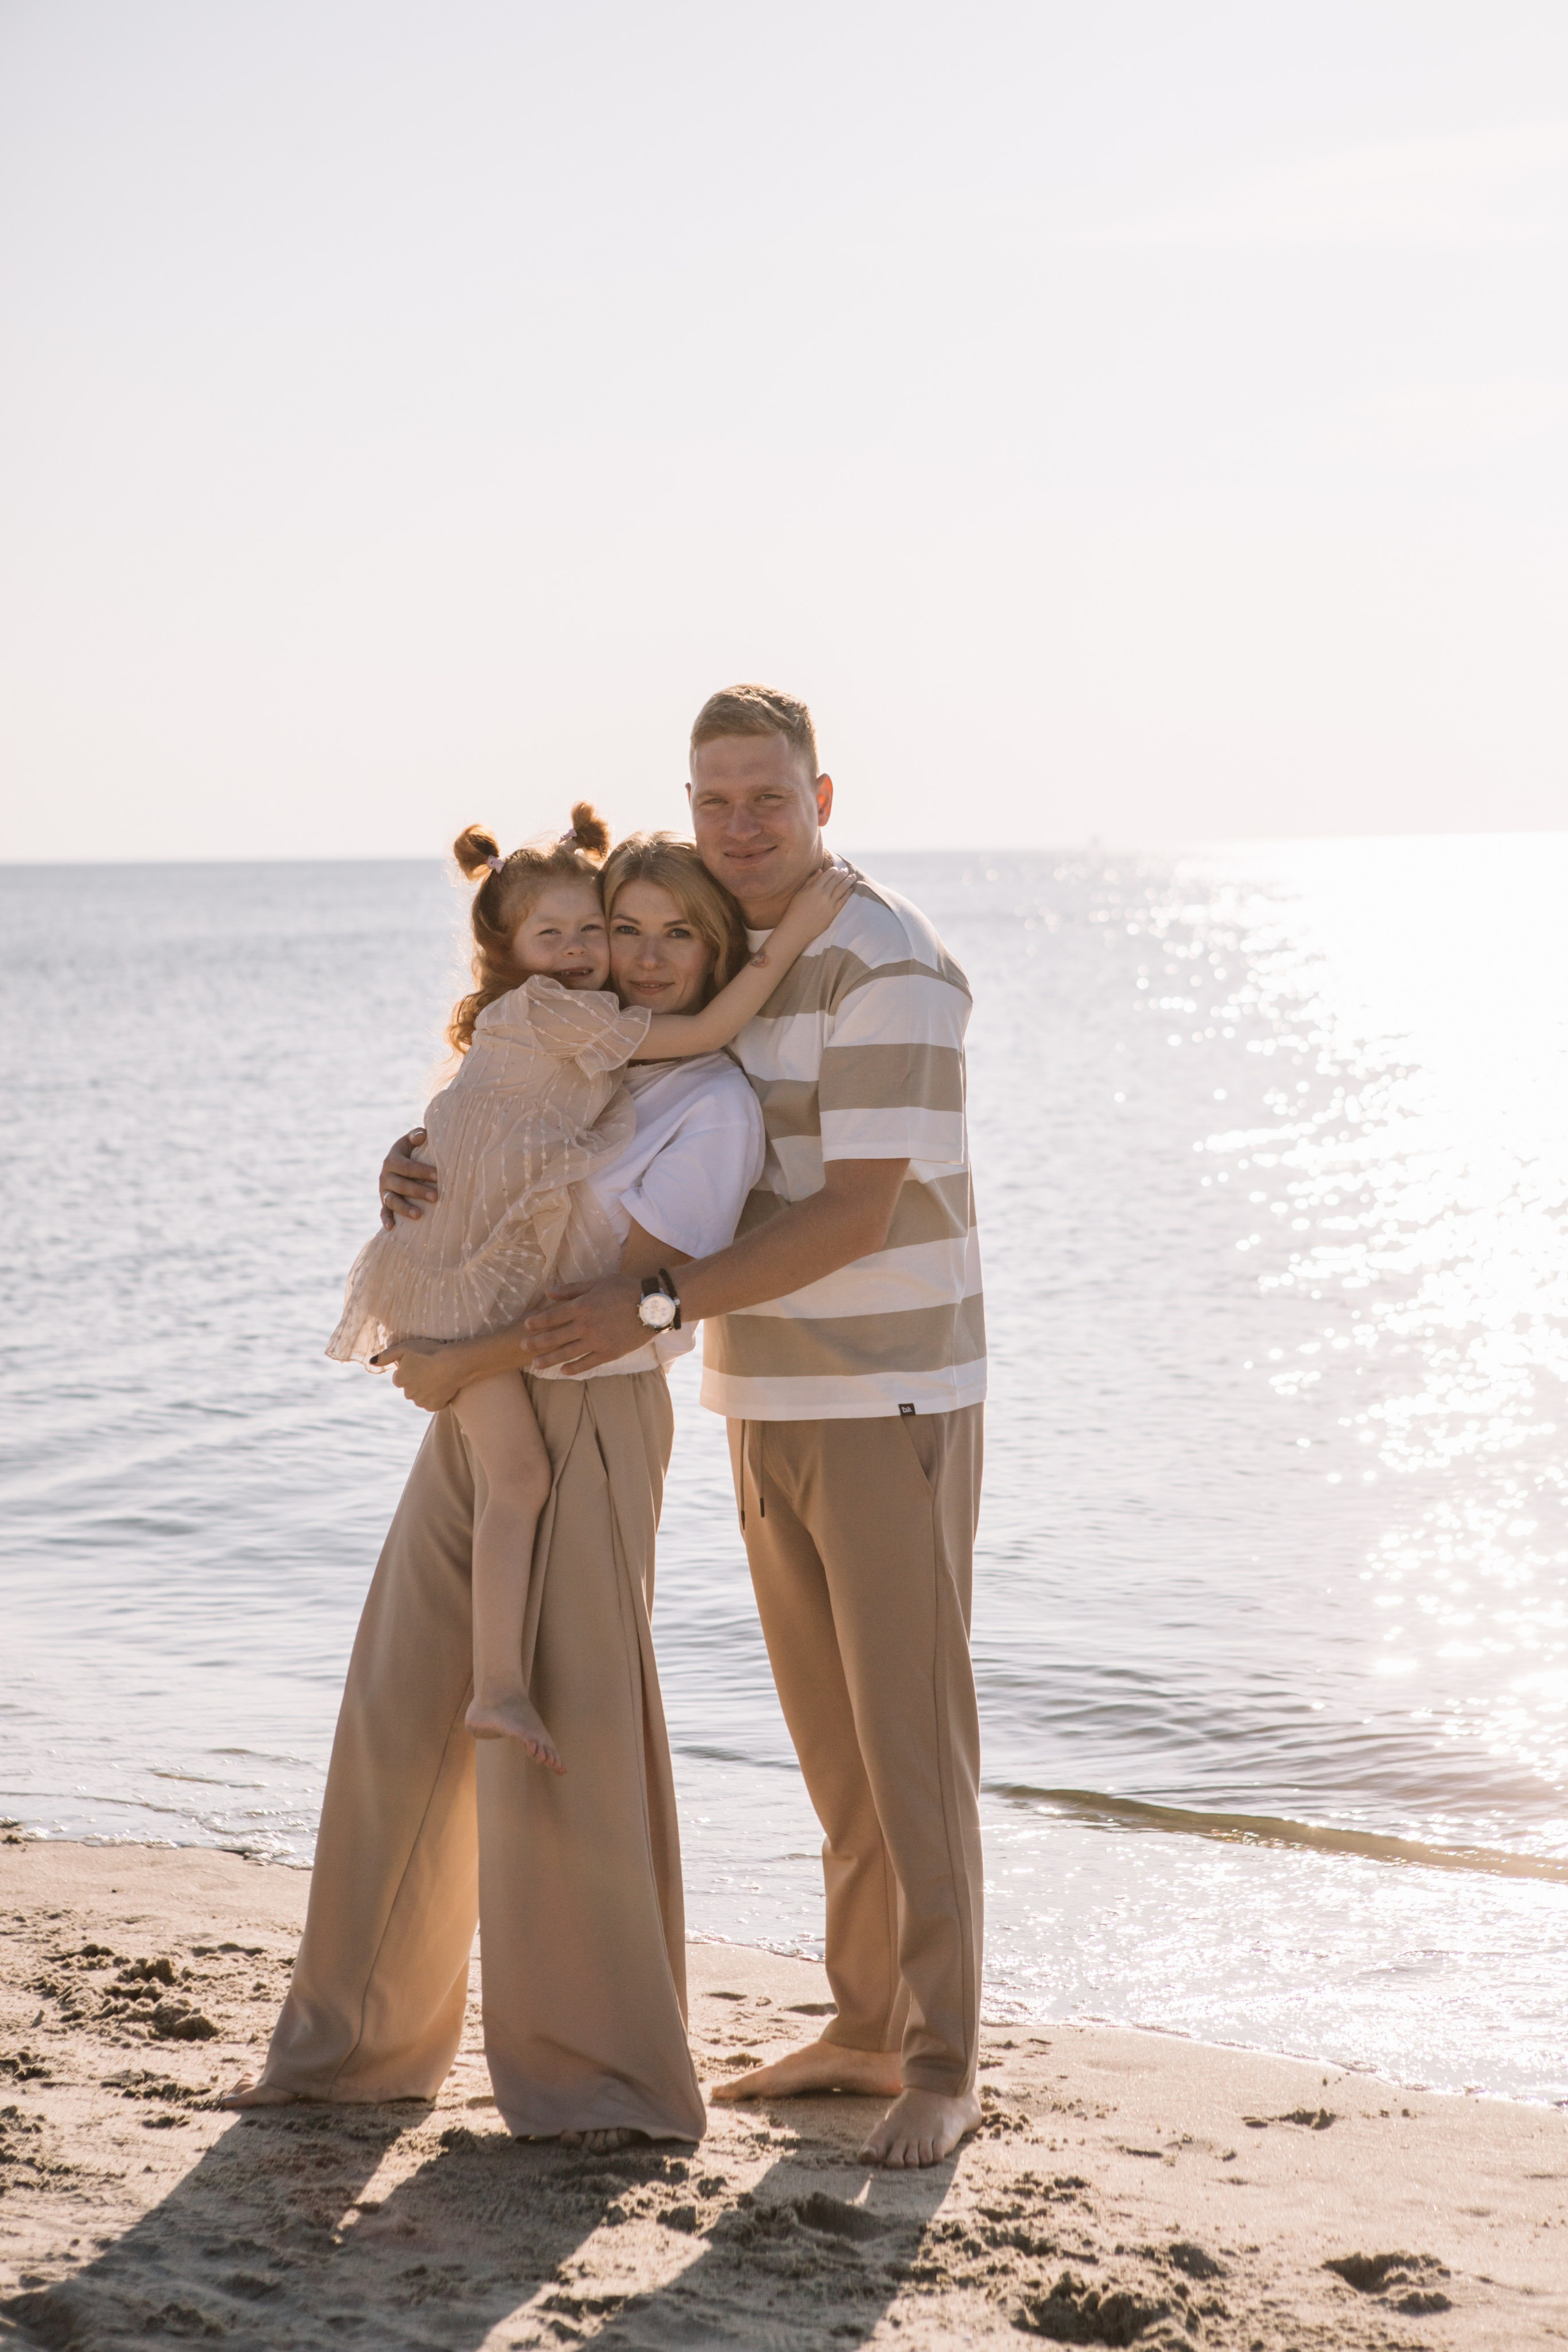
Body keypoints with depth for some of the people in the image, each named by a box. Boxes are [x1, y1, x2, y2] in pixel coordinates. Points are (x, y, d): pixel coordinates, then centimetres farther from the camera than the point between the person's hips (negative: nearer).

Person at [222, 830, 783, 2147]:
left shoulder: (715, 1104, -9)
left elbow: (622, 1285, -16)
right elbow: (454, 1189, 23)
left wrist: (460, 1365, -12)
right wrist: (409, 1177, 0)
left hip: (588, 1421, -7)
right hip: (477, 1412, 7)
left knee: (564, 1736, -5)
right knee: (401, 1715, 9)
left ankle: (599, 2070, 10)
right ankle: (364, 2037, 22)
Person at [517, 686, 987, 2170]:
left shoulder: (891, 972, -19)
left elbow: (859, 1218, -24)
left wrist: (650, 1310, -28)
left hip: (891, 1404, -8)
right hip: (772, 1400, 8)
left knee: (909, 1733, -5)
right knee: (828, 1730, 13)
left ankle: (940, 2067, 4)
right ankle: (867, 2029, 24)